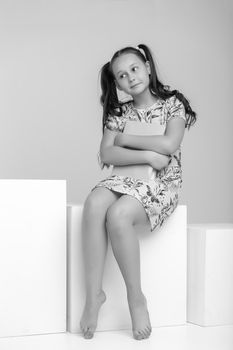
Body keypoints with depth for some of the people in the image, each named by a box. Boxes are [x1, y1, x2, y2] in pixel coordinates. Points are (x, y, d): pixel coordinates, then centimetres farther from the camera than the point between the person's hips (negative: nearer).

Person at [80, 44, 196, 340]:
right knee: (94, 203, -32)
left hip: (162, 183, -3)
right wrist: (148, 156, -13)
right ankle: (93, 292, -25)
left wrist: (124, 138, -4)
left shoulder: (172, 103, 4)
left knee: (118, 214, -35)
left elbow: (169, 144, -14)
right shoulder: (119, 112, 13)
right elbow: (107, 154, -1)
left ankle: (136, 297, -18)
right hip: (126, 180, 4)